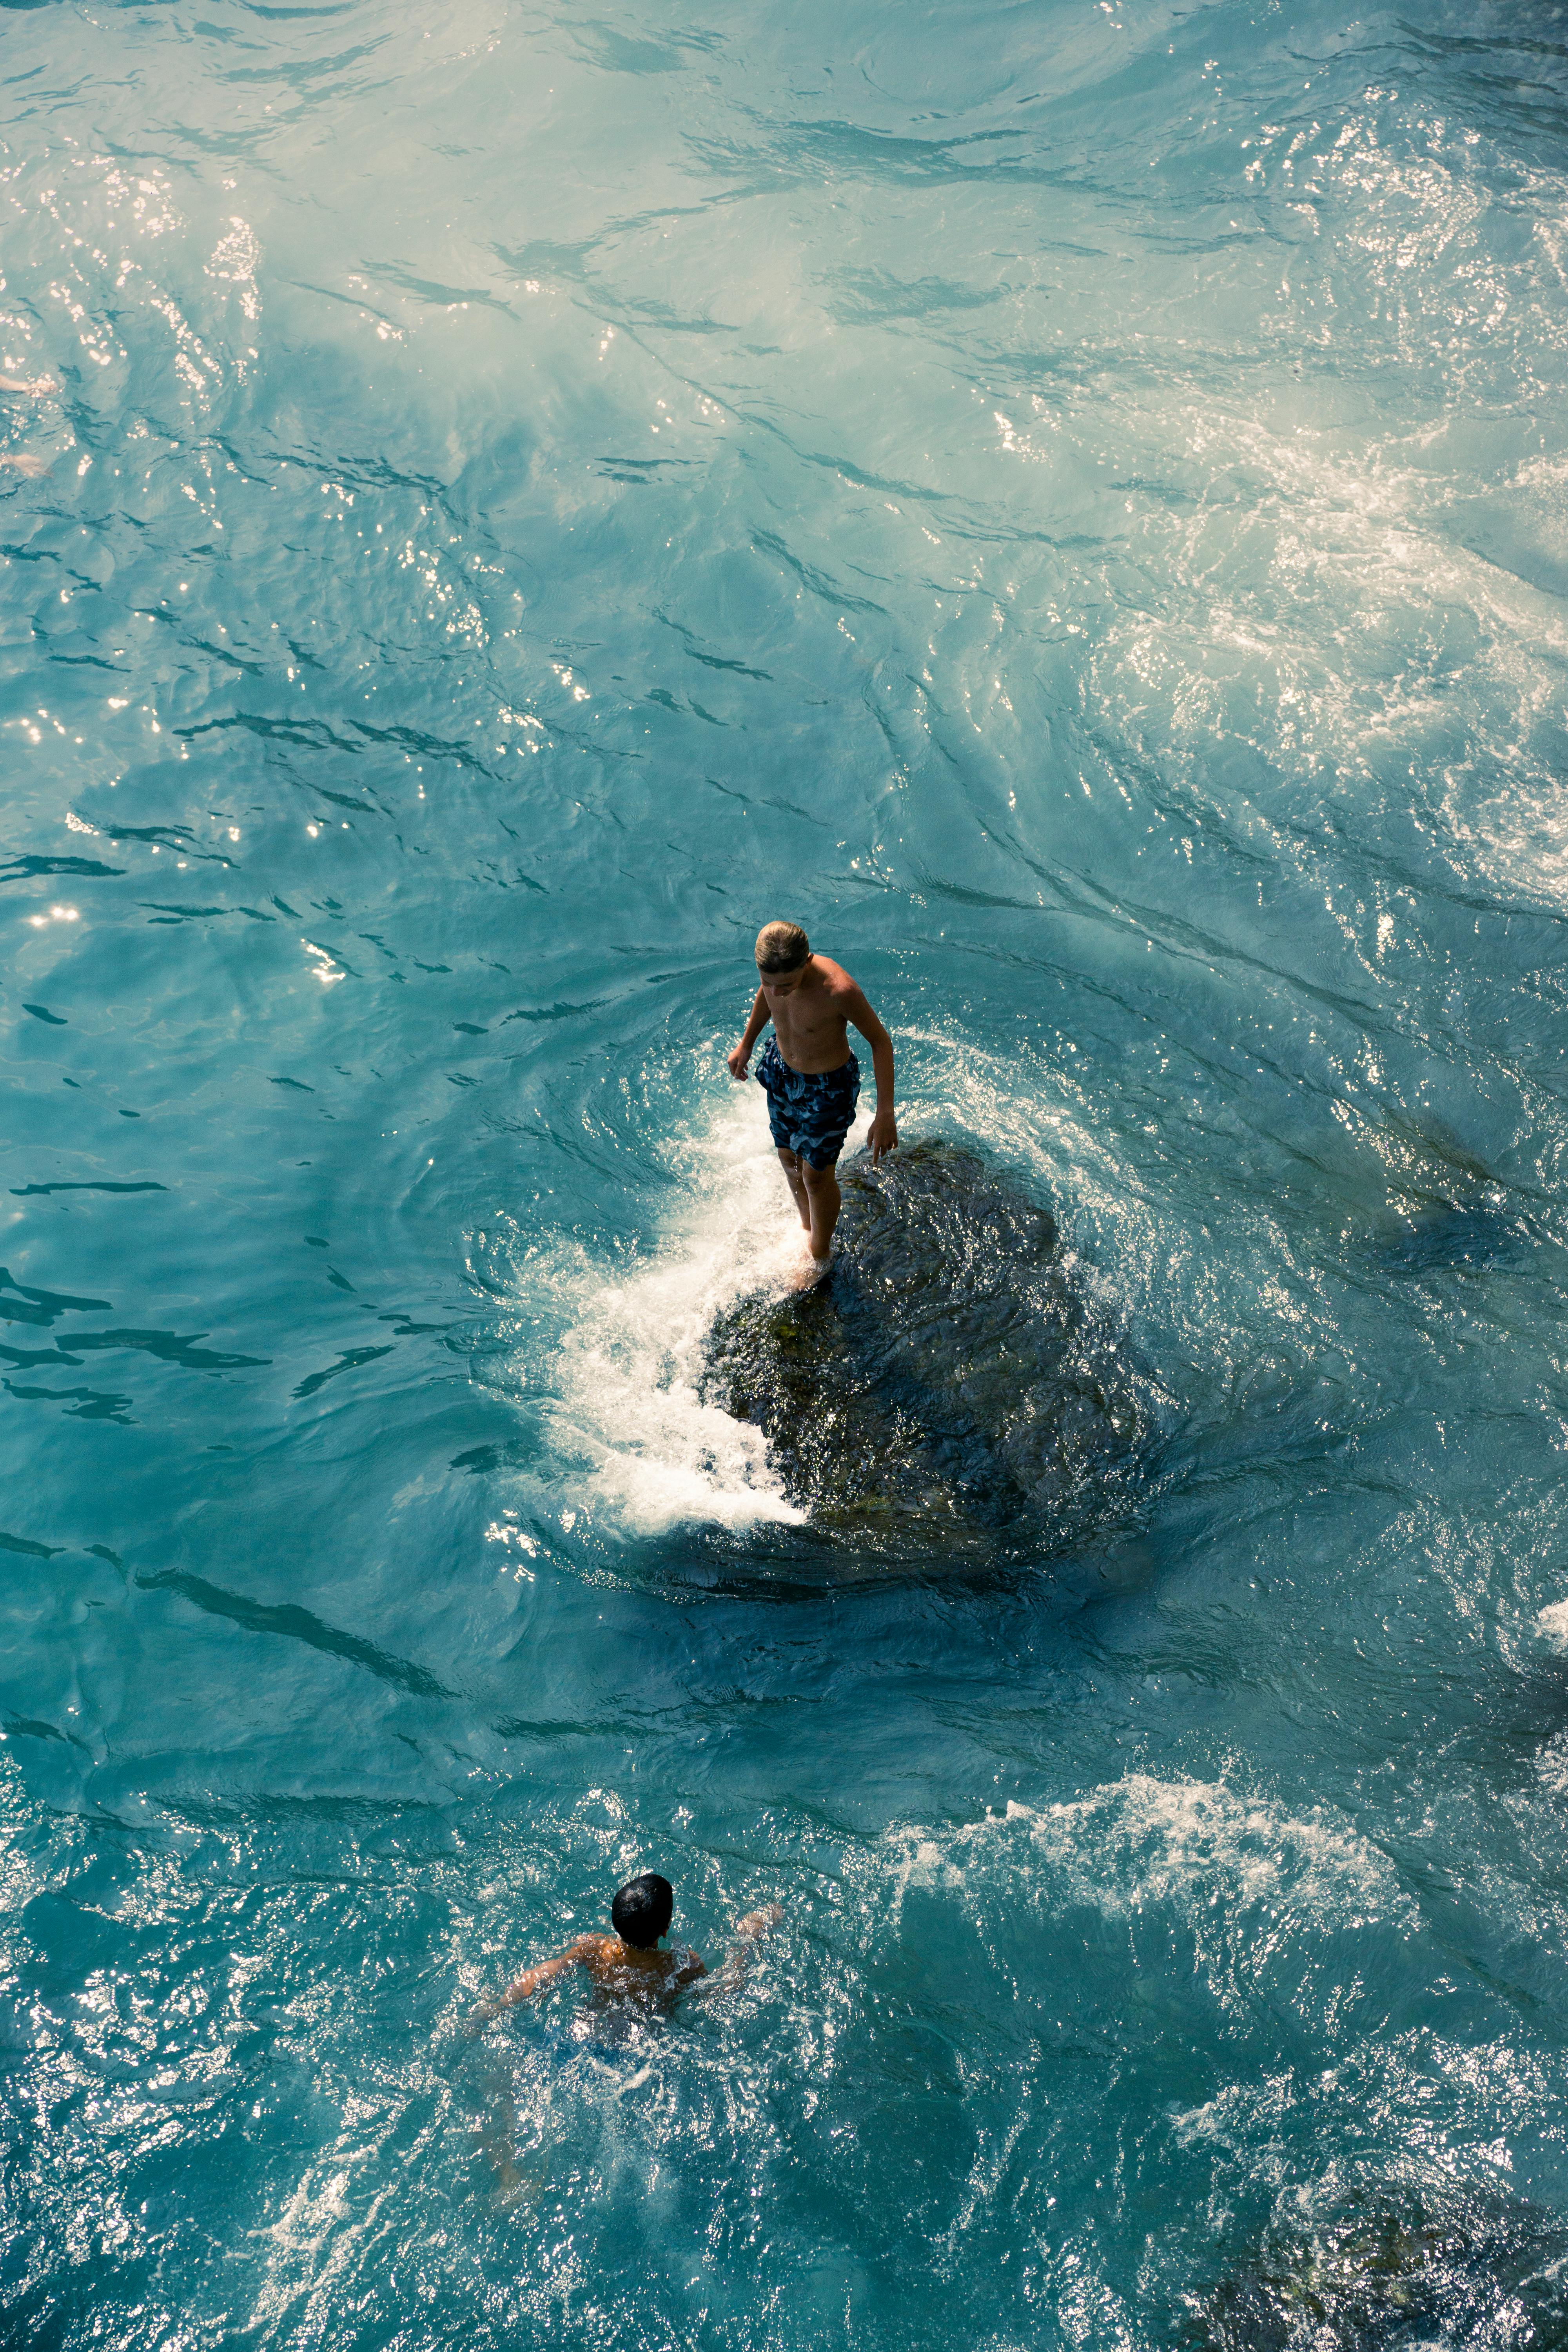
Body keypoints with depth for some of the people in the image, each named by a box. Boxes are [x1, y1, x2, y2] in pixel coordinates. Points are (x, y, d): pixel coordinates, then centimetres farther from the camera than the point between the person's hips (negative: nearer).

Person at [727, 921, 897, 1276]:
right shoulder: (774, 970, -24)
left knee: (816, 1174, 12)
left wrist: (885, 1114, -22)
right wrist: (746, 1044, 16)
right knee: (789, 1158, 23)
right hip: (782, 1073, 5)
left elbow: (880, 1040, -24)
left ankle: (821, 1254, 40)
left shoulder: (838, 990, -40)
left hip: (828, 1088, -5)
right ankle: (807, 1227, 53)